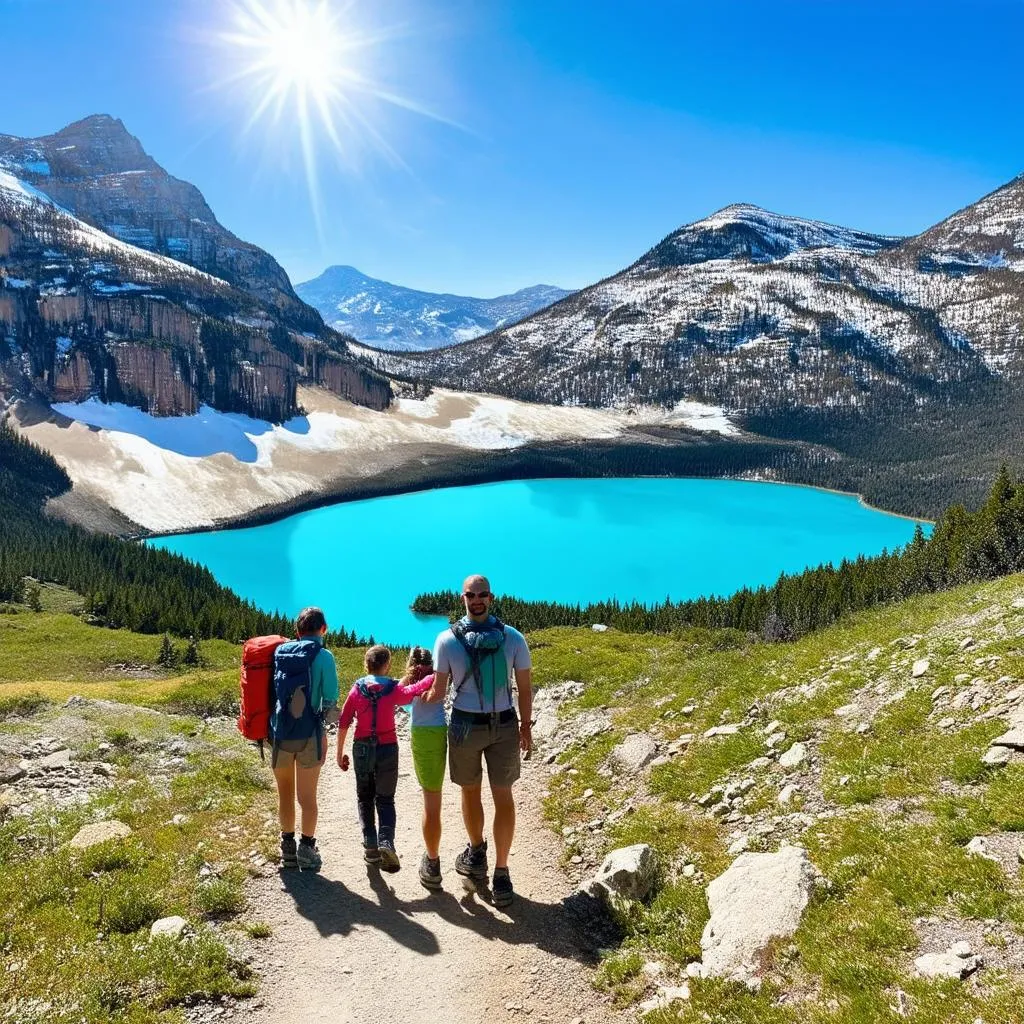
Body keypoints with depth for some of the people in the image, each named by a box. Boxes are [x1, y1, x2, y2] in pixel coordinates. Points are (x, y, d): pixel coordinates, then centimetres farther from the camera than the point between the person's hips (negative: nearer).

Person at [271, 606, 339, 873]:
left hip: (278, 732, 4)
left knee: (285, 795, 17)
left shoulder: (279, 653, 6)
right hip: (308, 734, -4)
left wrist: (271, 730, 15)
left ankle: (288, 848, 25)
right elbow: (330, 700, -8)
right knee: (307, 797, 8)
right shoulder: (323, 656, -7)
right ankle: (307, 851, 13)